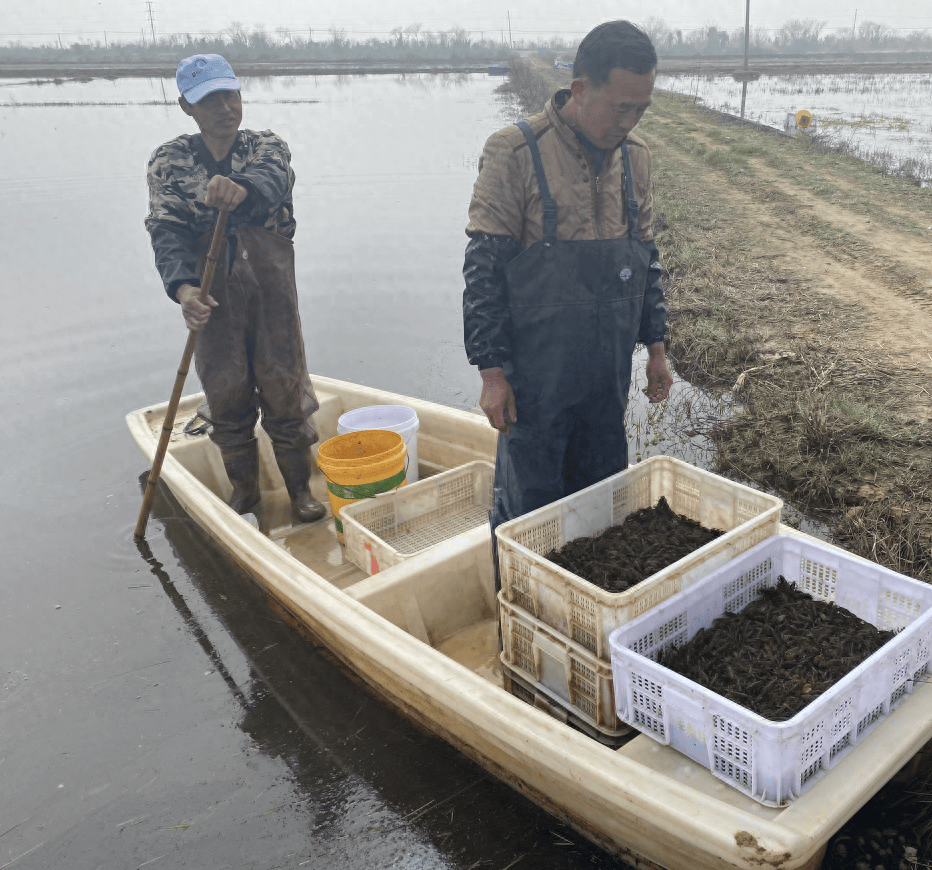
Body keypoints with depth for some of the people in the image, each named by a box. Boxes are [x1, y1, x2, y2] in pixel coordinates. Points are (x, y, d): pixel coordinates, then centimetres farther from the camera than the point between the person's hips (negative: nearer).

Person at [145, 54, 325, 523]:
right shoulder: (169, 161, 5)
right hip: (212, 290, 1)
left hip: (271, 283, -1)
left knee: (282, 382, 1)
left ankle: (299, 486, 19)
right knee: (225, 389, 7)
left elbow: (274, 177, -22)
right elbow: (167, 229, -9)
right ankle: (243, 487, 27)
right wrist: (183, 287, -29)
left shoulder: (267, 146, 4)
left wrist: (243, 188, -48)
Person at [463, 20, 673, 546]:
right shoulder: (516, 154, -13)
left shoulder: (634, 156, 6)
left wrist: (656, 345, 13)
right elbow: (485, 269, -12)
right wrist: (492, 372, -13)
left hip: (609, 375, 6)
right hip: (536, 377, -5)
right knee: (529, 507, 6)